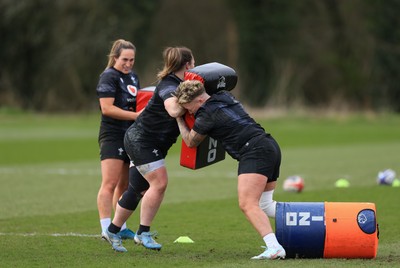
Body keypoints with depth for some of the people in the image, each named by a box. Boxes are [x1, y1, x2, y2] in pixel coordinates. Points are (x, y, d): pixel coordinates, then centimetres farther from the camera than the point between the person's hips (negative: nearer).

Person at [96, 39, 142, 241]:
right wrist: (135, 115, -19)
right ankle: (106, 230, -16)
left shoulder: (133, 77, 17)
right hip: (112, 135, -9)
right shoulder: (109, 77, -9)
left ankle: (121, 228, 18)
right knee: (110, 184, -13)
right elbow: (107, 108, -18)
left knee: (124, 185, 11)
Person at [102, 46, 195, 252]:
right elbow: (173, 110, -38)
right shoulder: (169, 85, -20)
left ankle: (113, 231, 22)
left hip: (152, 144, 10)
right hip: (141, 140, -10)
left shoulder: (178, 84, 9)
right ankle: (143, 233, -8)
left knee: (139, 188, 12)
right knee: (159, 182, -16)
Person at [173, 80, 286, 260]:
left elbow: (190, 141, 11)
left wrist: (178, 118, 25)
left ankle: (274, 248, -32)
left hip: (255, 152, -10)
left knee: (247, 205, -18)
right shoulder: (225, 97, 17)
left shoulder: (207, 115, -7)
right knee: (264, 205, 21)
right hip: (271, 146, 10)